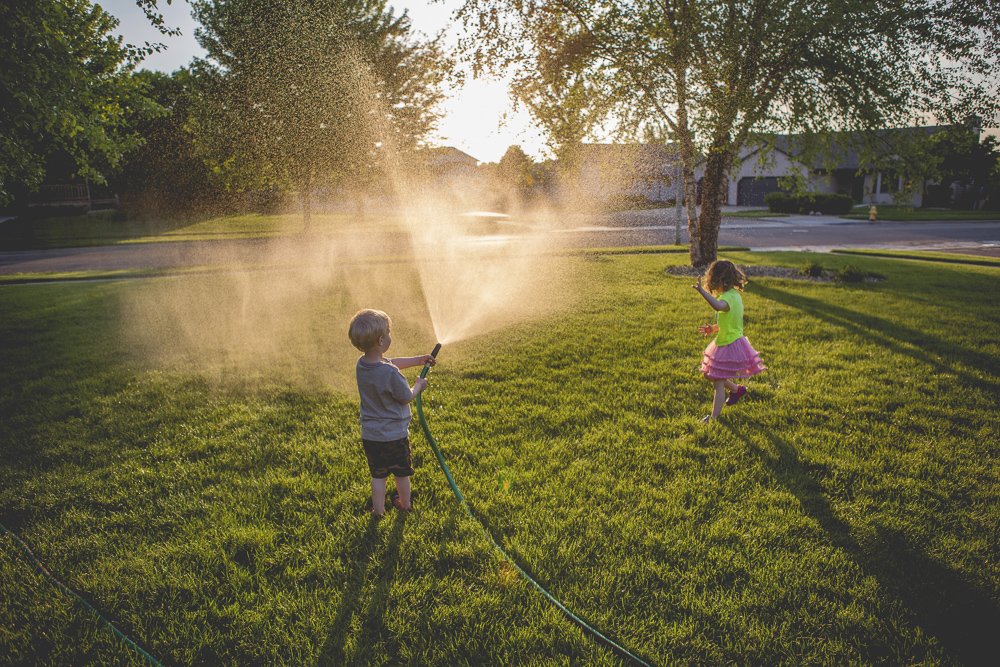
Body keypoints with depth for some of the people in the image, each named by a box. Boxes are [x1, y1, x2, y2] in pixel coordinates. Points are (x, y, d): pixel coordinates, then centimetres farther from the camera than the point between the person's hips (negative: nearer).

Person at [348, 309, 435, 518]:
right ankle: (405, 504, 40)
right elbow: (406, 397, -15)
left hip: (369, 435, 5)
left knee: (378, 474, 20)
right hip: (394, 435, -5)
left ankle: (378, 509, 30)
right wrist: (418, 385, 4)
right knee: (402, 472, 20)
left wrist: (417, 360, 19)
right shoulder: (391, 374, -31)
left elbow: (392, 363, 11)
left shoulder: (362, 364, -6)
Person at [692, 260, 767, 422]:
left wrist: (702, 291, -60)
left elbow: (718, 306, -52)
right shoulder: (735, 294, 7)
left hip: (728, 346, -10)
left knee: (718, 382, -2)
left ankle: (714, 417, 6)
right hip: (732, 341, 10)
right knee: (709, 375, 21)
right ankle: (736, 389, 40)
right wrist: (714, 328, 13)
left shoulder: (728, 297, -25)